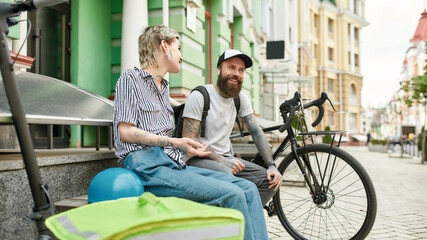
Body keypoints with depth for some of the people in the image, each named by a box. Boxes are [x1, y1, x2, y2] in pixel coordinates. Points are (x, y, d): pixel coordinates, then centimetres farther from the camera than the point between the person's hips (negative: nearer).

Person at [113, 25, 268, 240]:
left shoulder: (163, 87, 28)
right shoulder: (131, 78, 4)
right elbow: (126, 132, -7)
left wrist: (186, 148, 10)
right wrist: (174, 143, -15)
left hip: (172, 164, 8)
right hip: (147, 165, -8)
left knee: (248, 189, -10)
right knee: (232, 195, -25)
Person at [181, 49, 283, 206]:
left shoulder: (240, 98, 8)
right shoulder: (199, 96, -11)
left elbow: (256, 132, 7)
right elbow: (189, 140, -16)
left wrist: (271, 165, -5)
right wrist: (221, 160, -24)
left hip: (225, 157, 6)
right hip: (198, 159, -6)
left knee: (270, 180, -12)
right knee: (225, 174, -38)